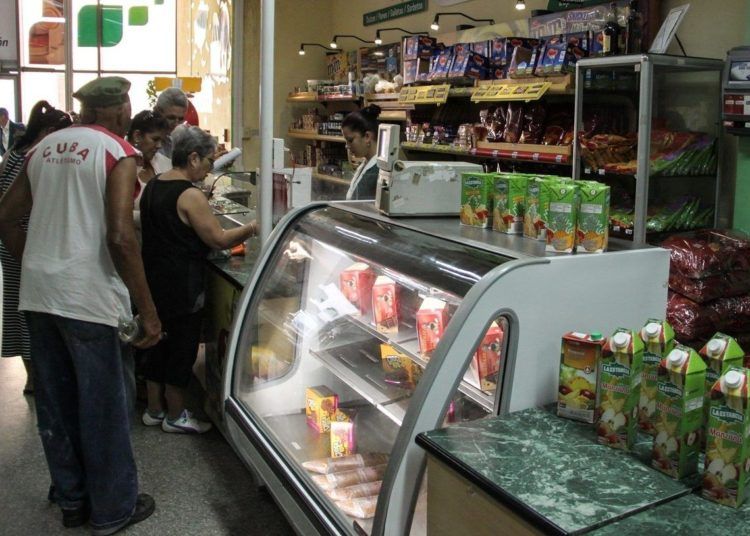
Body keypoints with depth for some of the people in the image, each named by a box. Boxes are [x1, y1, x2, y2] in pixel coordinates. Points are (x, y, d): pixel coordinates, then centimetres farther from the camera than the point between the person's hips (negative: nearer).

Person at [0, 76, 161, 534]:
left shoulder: (44, 148, 12)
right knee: (104, 405, 7)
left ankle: (72, 498, 34)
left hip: (38, 294, 7)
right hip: (90, 298, -7)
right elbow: (120, 237, -19)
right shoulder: (117, 152, -9)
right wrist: (148, 309, -15)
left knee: (56, 401, 17)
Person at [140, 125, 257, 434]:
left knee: (159, 344, 18)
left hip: (154, 278, 9)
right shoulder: (189, 195, -20)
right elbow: (218, 239, -17)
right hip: (182, 286, -9)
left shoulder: (152, 186, 7)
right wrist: (250, 229, -3)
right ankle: (175, 417, 19)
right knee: (183, 349, 6)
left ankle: (154, 409, 30)